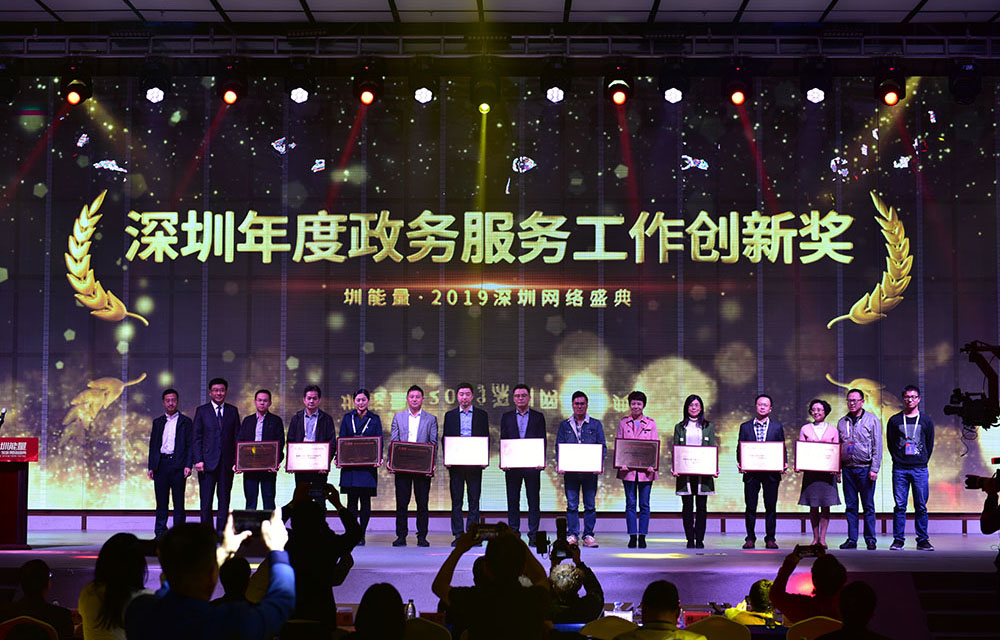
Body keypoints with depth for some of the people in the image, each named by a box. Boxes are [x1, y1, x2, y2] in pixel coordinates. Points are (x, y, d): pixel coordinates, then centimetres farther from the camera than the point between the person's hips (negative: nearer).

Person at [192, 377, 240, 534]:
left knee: (224, 499, 4)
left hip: (227, 462, 2)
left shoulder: (233, 411, 10)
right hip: (207, 462, -2)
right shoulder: (202, 411, 6)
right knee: (206, 501, -2)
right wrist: (198, 460, -7)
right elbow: (196, 438, 3)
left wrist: (237, 461, 0)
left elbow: (237, 437, 9)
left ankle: (221, 531, 9)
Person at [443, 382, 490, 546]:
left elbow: (486, 438, 7)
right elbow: (445, 439, 9)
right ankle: (458, 534, 5)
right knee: (456, 500, 1)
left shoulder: (481, 415, 8)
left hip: (475, 463, -1)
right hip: (455, 463, 1)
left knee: (474, 499, 1)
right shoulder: (450, 415, 10)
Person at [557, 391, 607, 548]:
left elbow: (602, 446, 5)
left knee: (590, 504, 1)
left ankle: (588, 535, 6)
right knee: (572, 504, 0)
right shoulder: (564, 425, 11)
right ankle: (572, 535, 6)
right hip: (570, 470, 0)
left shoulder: (596, 424, 9)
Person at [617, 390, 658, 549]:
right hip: (628, 469, 0)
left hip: (645, 469, 0)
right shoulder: (623, 422, 8)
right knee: (630, 503, 2)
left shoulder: (651, 423, 6)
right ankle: (632, 536, 6)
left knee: (644, 504, 1)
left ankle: (642, 536, 7)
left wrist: (652, 465, -11)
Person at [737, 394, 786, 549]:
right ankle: (750, 538, 9)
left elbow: (783, 448, 8)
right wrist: (739, 463, -9)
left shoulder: (777, 427, 9)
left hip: (771, 473, 0)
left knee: (771, 506, 2)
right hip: (751, 473, 0)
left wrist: (784, 463, -9)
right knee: (750, 506, 2)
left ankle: (770, 538, 9)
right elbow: (740, 448, 8)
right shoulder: (745, 427, 10)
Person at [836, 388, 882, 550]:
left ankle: (870, 540, 6)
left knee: (868, 506, 0)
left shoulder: (872, 420, 1)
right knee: (850, 506, 5)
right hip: (847, 469, 4)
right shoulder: (842, 422, 12)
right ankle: (852, 539, 9)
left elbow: (877, 446, -2)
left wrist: (874, 469, -9)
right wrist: (837, 468, 7)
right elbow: (837, 447, 15)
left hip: (865, 469, -4)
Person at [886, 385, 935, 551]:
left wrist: (922, 462, 7)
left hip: (920, 469, 0)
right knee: (900, 506, -1)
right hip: (900, 469, 0)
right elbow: (890, 444, 11)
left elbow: (930, 444, 12)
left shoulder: (926, 421, 9)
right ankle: (898, 540, 3)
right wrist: (898, 460, 4)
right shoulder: (894, 420, 8)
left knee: (921, 506, 0)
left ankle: (922, 540, 5)